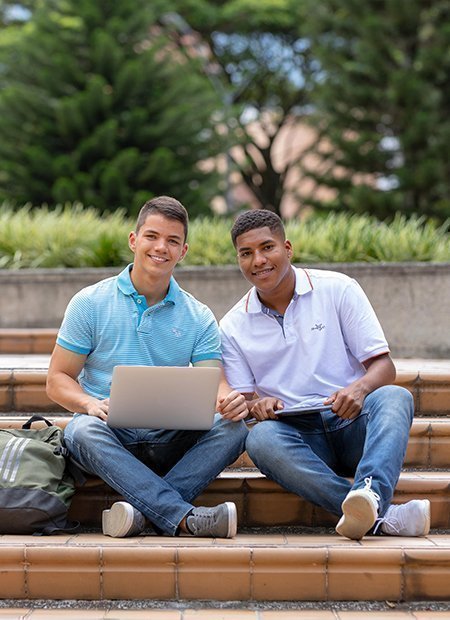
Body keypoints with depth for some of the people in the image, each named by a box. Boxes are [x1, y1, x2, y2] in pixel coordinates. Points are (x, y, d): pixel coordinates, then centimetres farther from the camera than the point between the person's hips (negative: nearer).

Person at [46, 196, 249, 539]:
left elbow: (214, 383, 0)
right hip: (110, 437, -2)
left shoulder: (199, 317, 10)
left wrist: (229, 401, -25)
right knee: (84, 431, -36)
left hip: (170, 443, 2)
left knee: (233, 429, -25)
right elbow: (58, 379, 3)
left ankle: (147, 510, -35)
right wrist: (91, 404, -20)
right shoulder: (90, 303, 4)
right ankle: (184, 517, -45)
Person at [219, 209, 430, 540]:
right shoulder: (233, 327, 10)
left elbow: (384, 366, 0)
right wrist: (258, 405, -17)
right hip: (296, 434, 0)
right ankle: (382, 516, -44)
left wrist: (359, 388, -23)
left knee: (394, 397, -31)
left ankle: (371, 492, -58)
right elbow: (243, 398, 8)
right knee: (260, 438, -34)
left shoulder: (338, 289, 4)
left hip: (353, 424, 0)